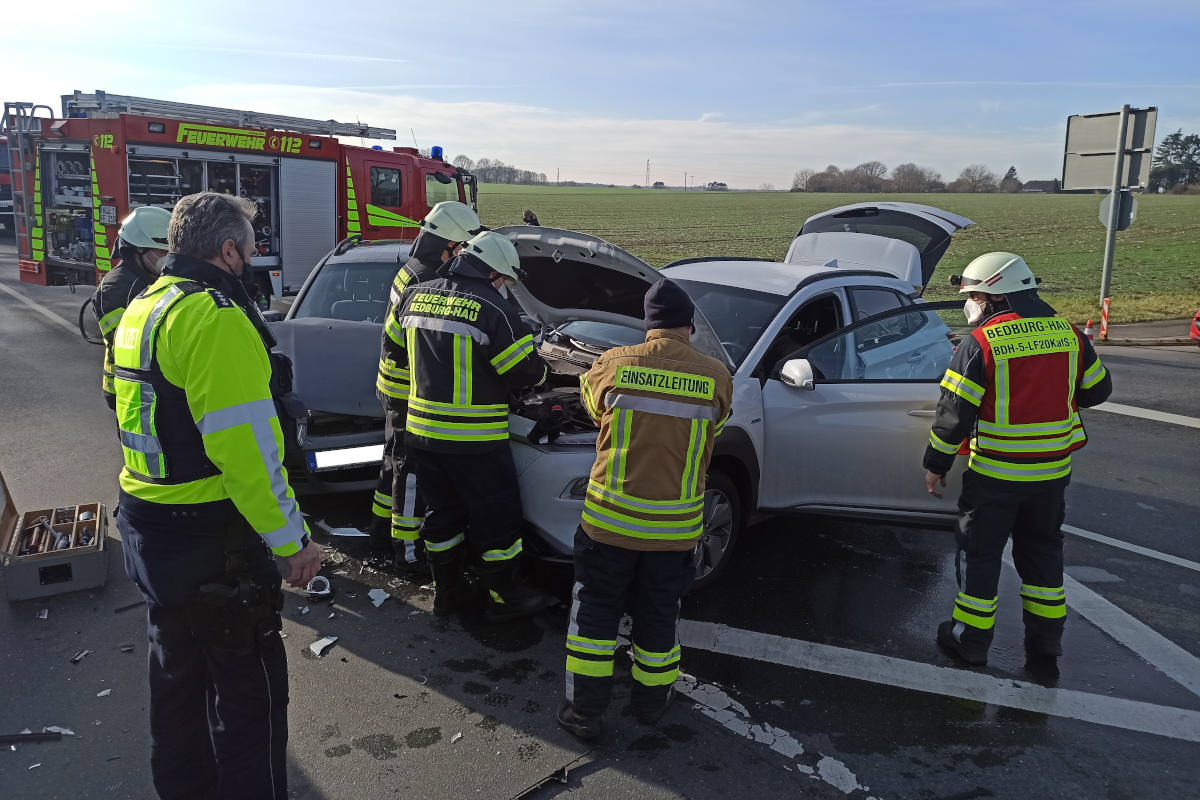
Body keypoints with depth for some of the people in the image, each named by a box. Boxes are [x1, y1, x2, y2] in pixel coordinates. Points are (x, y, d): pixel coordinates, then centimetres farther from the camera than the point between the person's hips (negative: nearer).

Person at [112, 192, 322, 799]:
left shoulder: (142, 309, 11)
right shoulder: (216, 316, -21)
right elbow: (244, 446, -26)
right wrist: (293, 539, -20)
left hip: (147, 525, 10)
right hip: (210, 539, -10)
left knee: (178, 672, 24)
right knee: (251, 689, 3)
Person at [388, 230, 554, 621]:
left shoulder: (415, 296, 5)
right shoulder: (493, 308, -16)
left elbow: (395, 346, 18)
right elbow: (526, 371, -12)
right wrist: (541, 369, 11)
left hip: (422, 433, 7)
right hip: (475, 441, -6)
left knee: (442, 513, 19)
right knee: (495, 518, 8)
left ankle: (448, 592, 31)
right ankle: (505, 597, 21)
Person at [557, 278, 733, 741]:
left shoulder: (612, 365, -8)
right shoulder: (716, 378, -6)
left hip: (609, 520, -1)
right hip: (676, 528, 1)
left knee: (594, 613, 14)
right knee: (658, 617, 19)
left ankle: (584, 712, 22)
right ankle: (651, 704, 36)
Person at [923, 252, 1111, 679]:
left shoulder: (979, 344, -16)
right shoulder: (1069, 335, -1)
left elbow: (954, 412, -15)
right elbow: (1097, 390, 10)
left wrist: (936, 463, -4)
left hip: (994, 474, -5)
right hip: (1052, 472, 5)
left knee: (980, 552, 11)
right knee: (1042, 552, 19)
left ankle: (970, 639, 22)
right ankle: (1045, 650, 26)